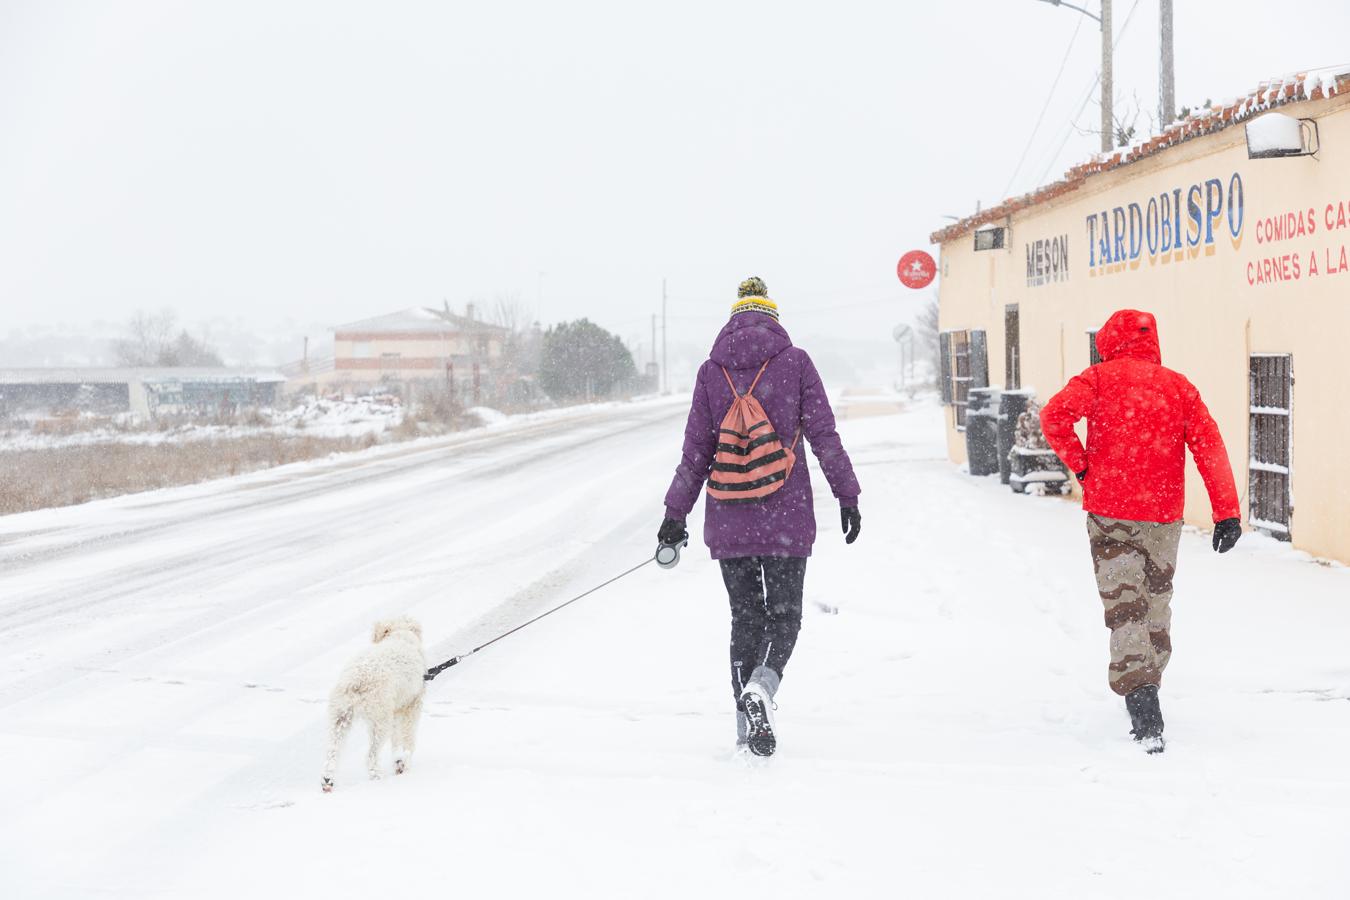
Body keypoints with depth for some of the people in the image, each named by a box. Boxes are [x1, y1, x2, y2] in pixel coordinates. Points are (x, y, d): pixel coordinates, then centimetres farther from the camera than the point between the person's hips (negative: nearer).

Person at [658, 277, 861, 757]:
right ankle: (760, 687, -21)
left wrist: (675, 512, 10)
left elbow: (696, 450, 4)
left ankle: (748, 727, 9)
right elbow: (823, 435, -4)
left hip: (728, 517, 2)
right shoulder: (794, 361, 0)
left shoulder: (712, 370, 4)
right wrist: (847, 496, 2)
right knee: (784, 615, 8)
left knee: (745, 616, 12)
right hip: (785, 513, -2)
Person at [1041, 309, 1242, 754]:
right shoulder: (1179, 386, 7)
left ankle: (1140, 696, -18)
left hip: (1109, 512, -3)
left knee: (1124, 608, -3)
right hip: (1163, 515, 3)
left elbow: (1055, 414, -17)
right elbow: (1209, 446, -2)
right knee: (1157, 603, 19)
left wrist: (1080, 464, -4)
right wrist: (1227, 512, -6)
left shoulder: (1100, 377, 0)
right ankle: (1148, 687, 29)